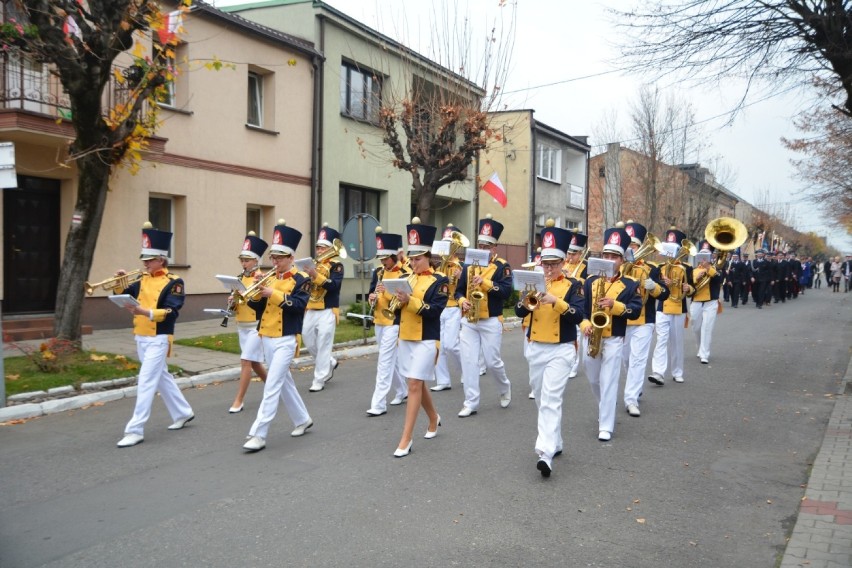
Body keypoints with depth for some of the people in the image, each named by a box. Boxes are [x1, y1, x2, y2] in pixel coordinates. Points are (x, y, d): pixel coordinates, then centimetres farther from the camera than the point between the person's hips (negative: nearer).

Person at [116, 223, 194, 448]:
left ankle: (135, 431, -6)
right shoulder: (144, 279, 10)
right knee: (162, 378, 17)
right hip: (141, 338, 8)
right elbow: (124, 295, 14)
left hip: (158, 339, -8)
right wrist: (121, 283, -6)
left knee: (146, 382, -9)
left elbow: (171, 312, -21)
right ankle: (183, 413, 32)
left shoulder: (174, 283, -12)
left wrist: (145, 312, -33)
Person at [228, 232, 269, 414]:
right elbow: (236, 301, 16)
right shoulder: (240, 278, 11)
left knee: (246, 361, -10)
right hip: (242, 326, 8)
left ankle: (238, 401, -4)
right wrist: (233, 301, -6)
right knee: (254, 363, 14)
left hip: (256, 326, -7)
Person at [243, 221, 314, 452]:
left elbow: (298, 305, -20)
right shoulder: (269, 278, 11)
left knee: (272, 386, -10)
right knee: (284, 381, 16)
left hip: (285, 340, -7)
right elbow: (255, 305, 8)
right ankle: (303, 419, 32)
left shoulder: (301, 280, -7)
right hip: (267, 338, 7)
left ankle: (258, 434, -8)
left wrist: (274, 293, -25)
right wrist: (258, 290, -10)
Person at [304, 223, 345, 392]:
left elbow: (334, 285, -21)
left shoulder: (336, 265, -6)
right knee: (308, 342, 11)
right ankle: (330, 363, 32)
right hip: (311, 310, 7)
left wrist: (316, 276, -31)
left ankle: (319, 381, 2)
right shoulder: (314, 264, 15)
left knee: (323, 345, -4)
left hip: (327, 311, -7)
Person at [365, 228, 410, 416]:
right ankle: (403, 390, 36)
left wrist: (387, 293, -28)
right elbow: (371, 291, 15)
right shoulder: (378, 272, 10)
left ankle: (379, 404, -8)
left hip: (393, 323, -7)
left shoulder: (404, 275, -11)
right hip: (379, 321, 8)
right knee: (390, 359, 17)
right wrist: (372, 297, -7)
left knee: (384, 362, -10)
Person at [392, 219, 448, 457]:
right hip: (405, 338, 7)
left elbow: (435, 310, -17)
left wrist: (411, 300, -26)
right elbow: (397, 307, 12)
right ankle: (434, 418, 40)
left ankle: (406, 439, -5)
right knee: (418, 384, 16)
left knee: (415, 386, -8)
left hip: (426, 341, -7)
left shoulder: (439, 281, -7)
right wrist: (399, 299, -10)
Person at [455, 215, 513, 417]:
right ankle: (471, 403, 6)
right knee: (468, 361, 0)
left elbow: (506, 291, -17)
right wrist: (462, 301, -8)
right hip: (468, 321, 4)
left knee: (492, 361, 2)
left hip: (491, 322, -4)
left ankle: (505, 388, 32)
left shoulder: (502, 267, -4)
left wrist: (485, 282, -27)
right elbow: (459, 289, 14)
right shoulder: (469, 265, 10)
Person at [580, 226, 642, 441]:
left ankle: (605, 427, 0)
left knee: (608, 382, -5)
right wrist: (584, 324, -12)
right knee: (594, 380, 17)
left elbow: (636, 310, -10)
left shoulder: (629, 285, -3)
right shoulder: (591, 281, 5)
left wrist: (615, 305, -24)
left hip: (614, 339, -4)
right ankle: (606, 407, 45)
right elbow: (580, 306, 5)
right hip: (591, 337, 4)